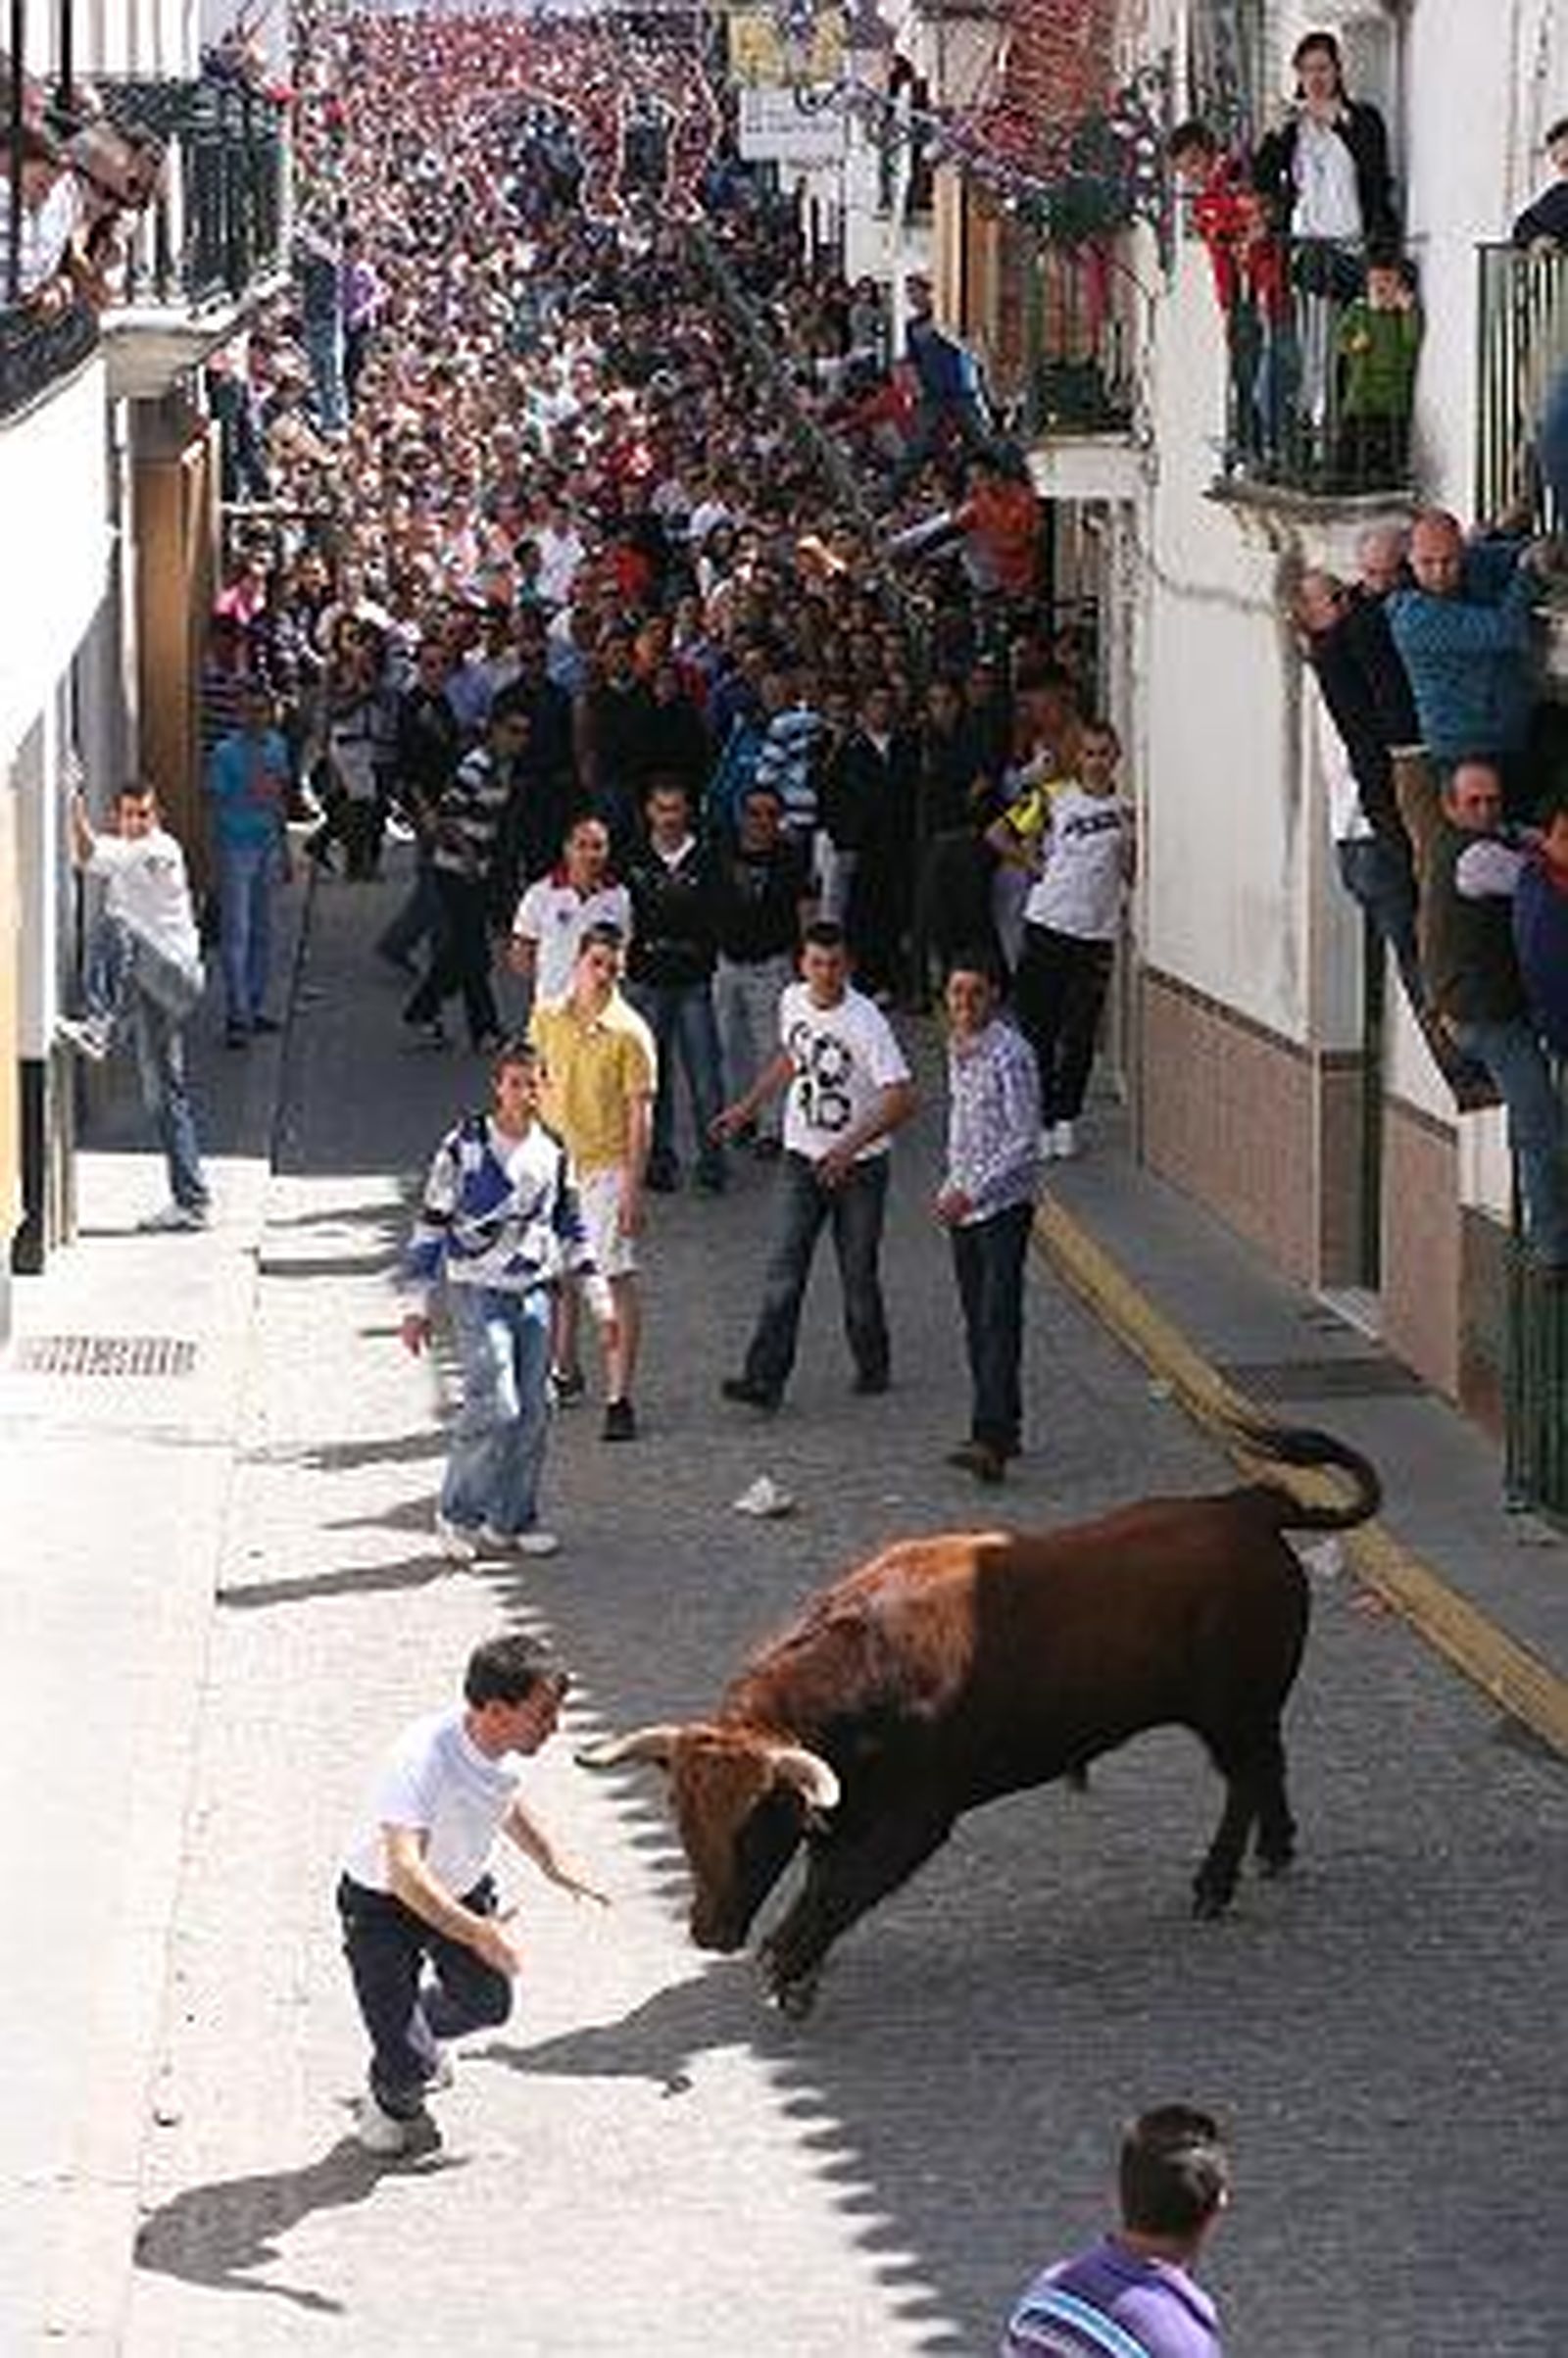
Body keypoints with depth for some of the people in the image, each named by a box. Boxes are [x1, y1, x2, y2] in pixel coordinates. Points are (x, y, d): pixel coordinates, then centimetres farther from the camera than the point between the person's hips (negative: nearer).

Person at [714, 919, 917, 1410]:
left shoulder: (865, 1021, -20)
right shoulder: (792, 1002, -1)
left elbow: (902, 1098, -24)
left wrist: (851, 1145, -33)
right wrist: (749, 1106, 21)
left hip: (859, 1166, -4)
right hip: (802, 1157, 4)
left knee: (858, 1273, 7)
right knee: (785, 1270, -6)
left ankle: (872, 1365, 29)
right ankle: (764, 1378, -10)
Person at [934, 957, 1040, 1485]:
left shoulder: (1009, 1054, -16)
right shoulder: (956, 1048, 9)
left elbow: (1025, 1143, -18)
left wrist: (972, 1191, -24)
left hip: (1003, 1205, -8)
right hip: (963, 1204, 8)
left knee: (998, 1322, -13)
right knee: (977, 1323, 12)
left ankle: (992, 1441, -21)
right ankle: (1001, 1427, 21)